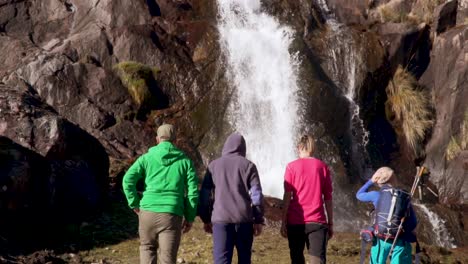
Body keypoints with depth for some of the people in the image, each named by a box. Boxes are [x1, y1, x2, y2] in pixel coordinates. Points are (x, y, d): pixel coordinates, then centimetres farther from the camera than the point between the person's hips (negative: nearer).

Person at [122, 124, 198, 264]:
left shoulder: (147, 158, 8)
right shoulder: (184, 160, 9)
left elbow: (128, 180, -4)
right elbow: (193, 190, 4)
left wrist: (135, 204, 6)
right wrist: (190, 217, 10)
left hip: (148, 212, 1)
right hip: (172, 214, -1)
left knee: (147, 247, 24)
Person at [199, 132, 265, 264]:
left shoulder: (214, 165, 10)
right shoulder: (248, 165, 6)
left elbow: (205, 194, 10)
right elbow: (256, 194, 1)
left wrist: (206, 219, 17)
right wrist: (259, 220, 6)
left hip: (220, 219, 0)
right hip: (244, 219, 0)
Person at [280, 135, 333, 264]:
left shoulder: (292, 166, 0)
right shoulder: (322, 167, 5)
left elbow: (287, 196, -3)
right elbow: (328, 198, 6)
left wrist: (283, 222, 1)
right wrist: (330, 223, 12)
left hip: (296, 221, 0)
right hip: (317, 221, 0)